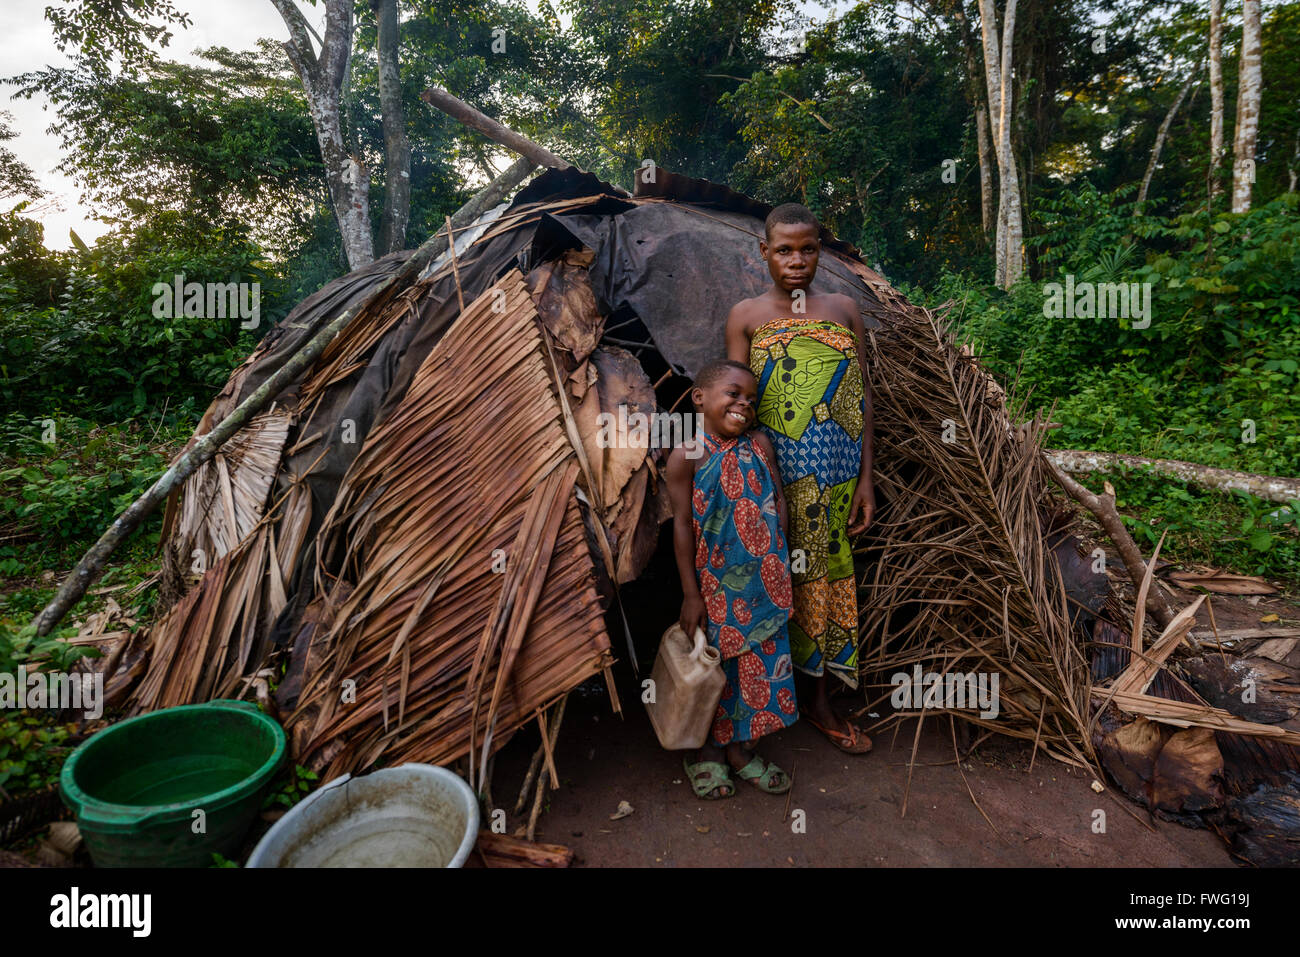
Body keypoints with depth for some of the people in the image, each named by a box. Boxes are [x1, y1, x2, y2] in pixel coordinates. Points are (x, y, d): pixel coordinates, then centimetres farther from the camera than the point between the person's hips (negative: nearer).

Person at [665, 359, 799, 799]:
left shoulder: (760, 445, 0)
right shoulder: (686, 456, -11)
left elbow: (778, 500, 5)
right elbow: (683, 524, -12)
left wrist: (780, 561, 0)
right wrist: (690, 593, -12)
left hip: (763, 581, 4)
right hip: (715, 581, -3)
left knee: (758, 660, 10)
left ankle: (740, 748, 30)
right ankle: (708, 750, 31)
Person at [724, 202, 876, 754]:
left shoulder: (843, 310, 9)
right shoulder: (746, 316, 3)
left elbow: (863, 397, 8)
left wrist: (865, 478, 3)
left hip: (837, 471, 3)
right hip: (777, 472, -2)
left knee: (827, 568, 8)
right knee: (781, 574, 4)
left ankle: (817, 696, 24)